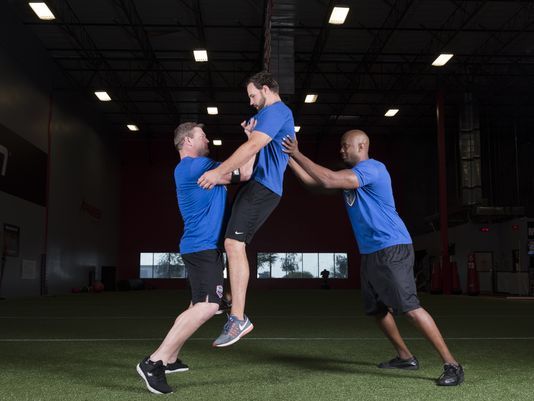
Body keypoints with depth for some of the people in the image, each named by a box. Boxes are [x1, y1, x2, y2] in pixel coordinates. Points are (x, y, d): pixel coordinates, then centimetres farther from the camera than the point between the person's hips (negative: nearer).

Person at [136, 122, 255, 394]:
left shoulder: (194, 167, 20)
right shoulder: (194, 166, -13)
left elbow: (235, 171, 29)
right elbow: (243, 174, -14)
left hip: (203, 247, 11)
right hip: (203, 247, -11)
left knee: (200, 306, 18)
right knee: (207, 306, -21)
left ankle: (169, 359, 24)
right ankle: (154, 362, -21)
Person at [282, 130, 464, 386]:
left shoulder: (372, 168, -13)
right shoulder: (351, 175, 18)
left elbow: (327, 180, -23)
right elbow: (311, 180, 19)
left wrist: (297, 154, -15)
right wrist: (287, 156, 11)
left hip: (392, 249, -10)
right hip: (370, 252, 10)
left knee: (409, 307, -17)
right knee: (377, 308, 15)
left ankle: (452, 365, -12)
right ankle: (405, 357, 29)